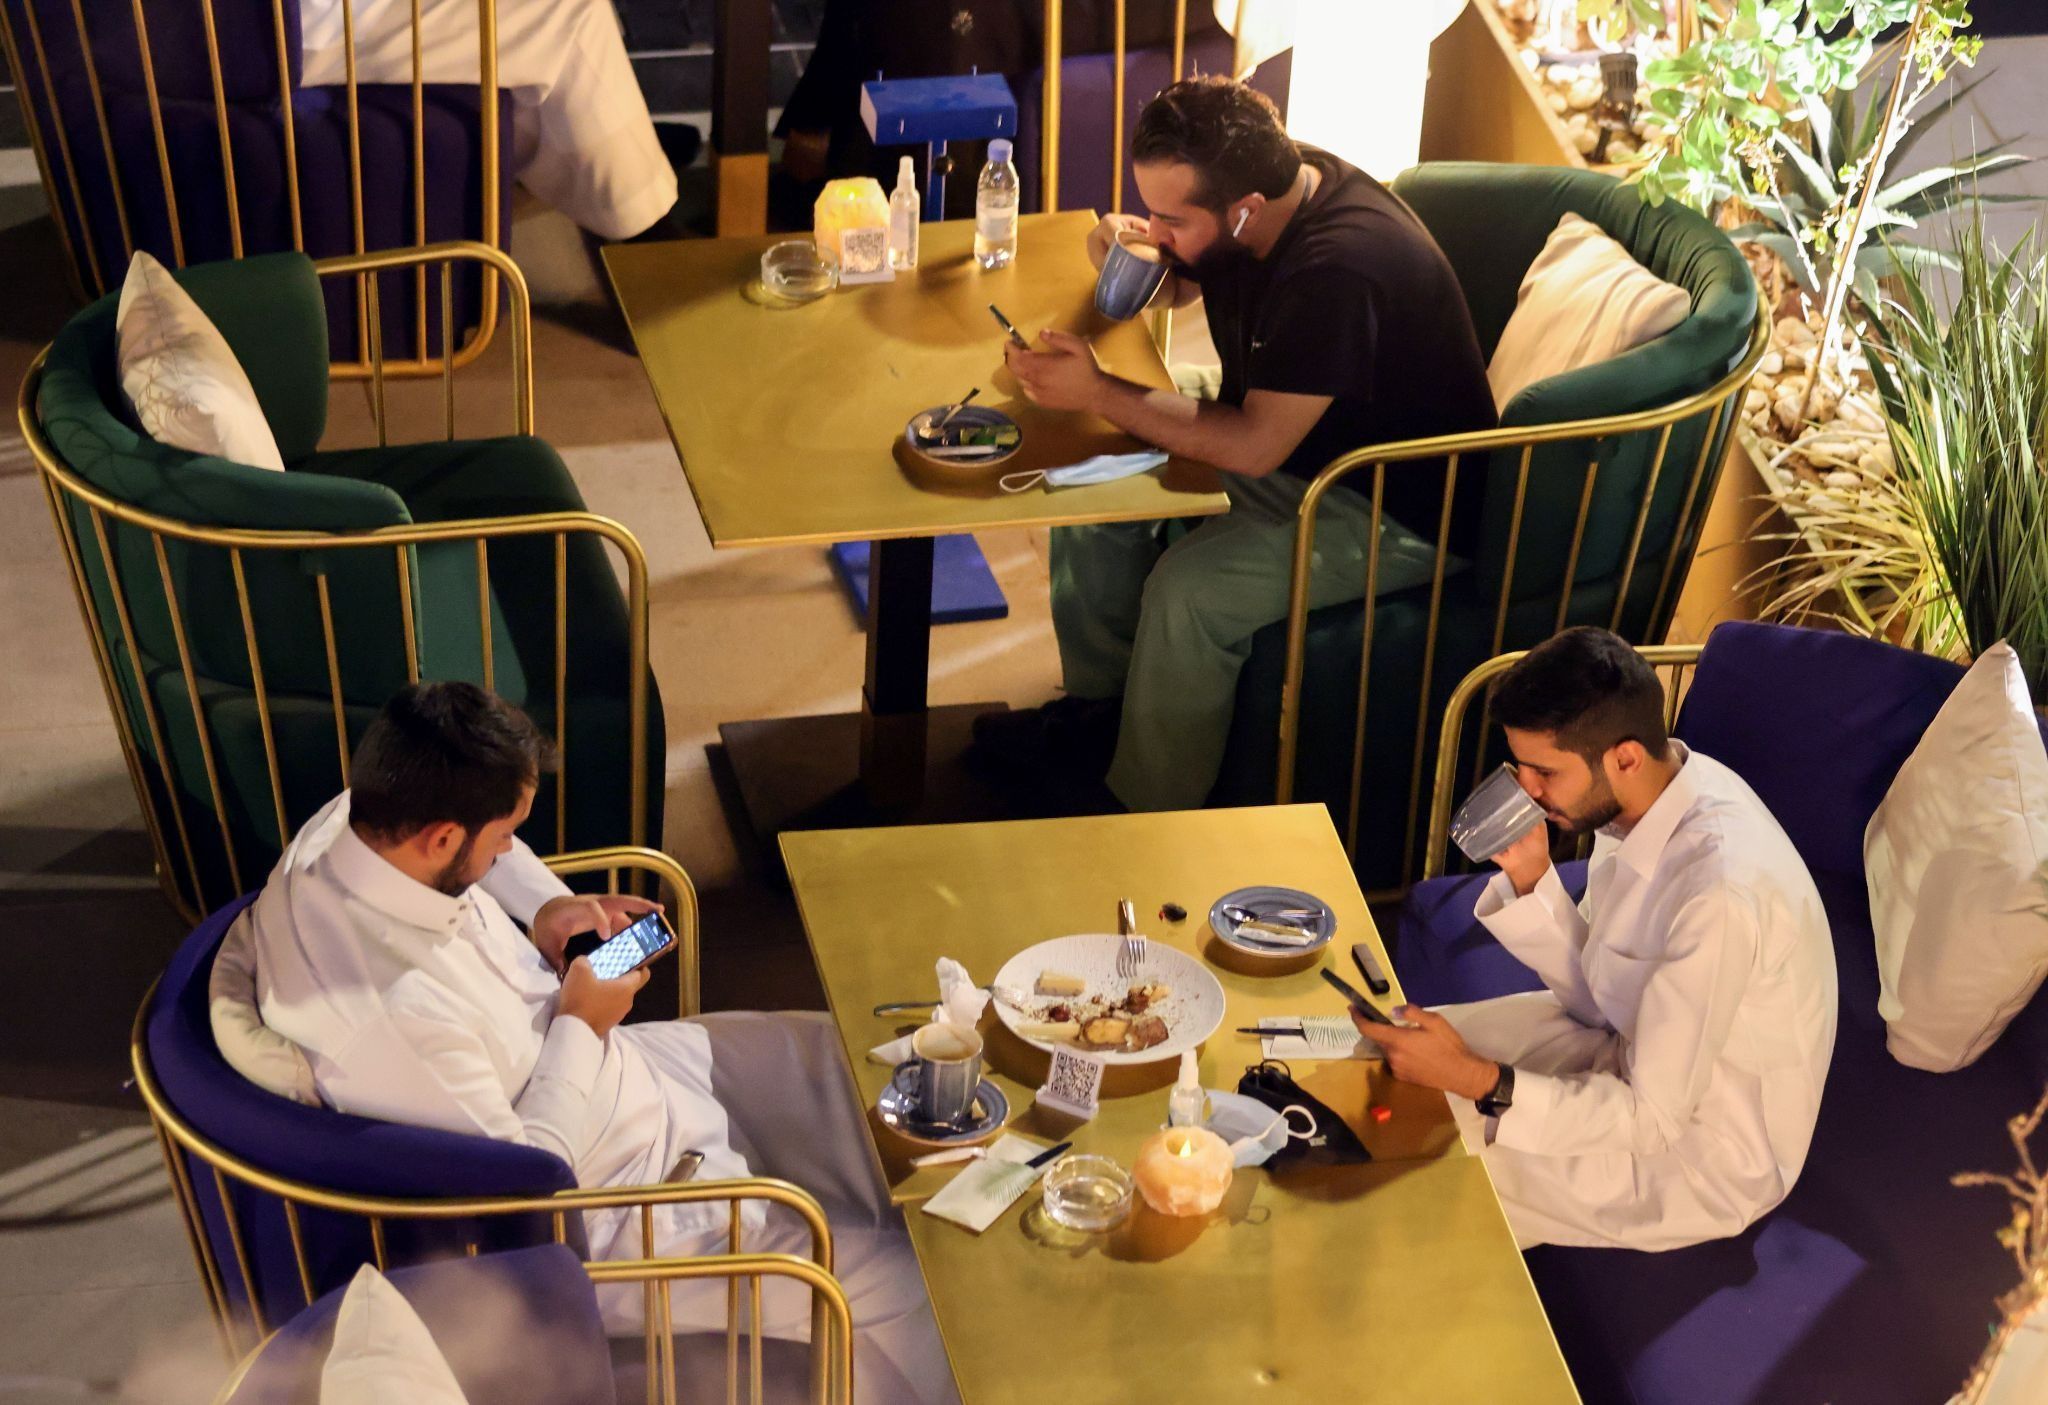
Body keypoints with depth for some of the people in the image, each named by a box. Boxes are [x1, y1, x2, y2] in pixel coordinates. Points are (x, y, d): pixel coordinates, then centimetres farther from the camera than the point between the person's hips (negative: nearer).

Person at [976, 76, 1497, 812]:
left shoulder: (1337, 267, -35)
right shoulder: (1259, 184, -9)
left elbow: (1254, 445, -33)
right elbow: (1171, 285, 11)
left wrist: (1098, 394, -30)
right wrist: (1123, 250, -13)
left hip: (1395, 512, -9)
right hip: (1279, 440, 9)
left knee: (1189, 590, -27)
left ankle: (1149, 819, -6)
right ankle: (1098, 701, 16)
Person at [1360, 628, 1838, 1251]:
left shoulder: (1720, 895, -36)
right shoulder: (1645, 795, -10)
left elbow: (1652, 1119, -28)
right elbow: (1597, 993, 1)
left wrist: (1475, 1079, -33)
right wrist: (1530, 880, -14)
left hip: (1704, 1157, -8)